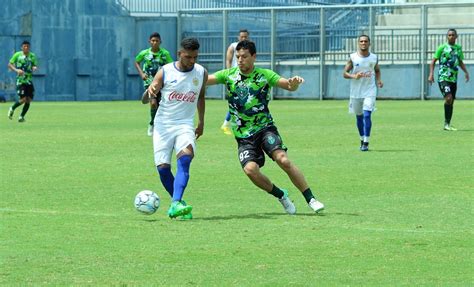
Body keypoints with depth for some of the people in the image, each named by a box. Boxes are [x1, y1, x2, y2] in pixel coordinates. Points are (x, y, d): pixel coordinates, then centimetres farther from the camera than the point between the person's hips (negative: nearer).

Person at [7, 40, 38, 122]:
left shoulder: (32, 56, 8)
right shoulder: (17, 55, -2)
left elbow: (35, 66, 15)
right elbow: (9, 64, 1)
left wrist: (34, 68, -9)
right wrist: (16, 70, -16)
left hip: (29, 80, 4)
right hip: (20, 80, -4)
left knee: (29, 100, -2)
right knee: (23, 99, -14)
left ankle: (21, 116, 14)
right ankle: (12, 109, 14)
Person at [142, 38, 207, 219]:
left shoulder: (201, 73, 3)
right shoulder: (165, 72, -5)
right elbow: (144, 100, -3)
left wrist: (201, 122, 29)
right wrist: (150, 91, -27)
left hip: (185, 125, 0)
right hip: (163, 125, 0)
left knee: (185, 159, -26)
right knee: (163, 168, -8)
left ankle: (176, 205, -37)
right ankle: (178, 202, 14)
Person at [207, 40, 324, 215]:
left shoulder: (265, 75, -3)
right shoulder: (229, 75, 3)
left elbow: (289, 86, -10)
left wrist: (294, 83, -33)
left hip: (265, 127, -2)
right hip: (243, 135, 2)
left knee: (283, 159, -23)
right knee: (250, 169, -21)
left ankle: (310, 199, -13)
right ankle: (281, 196, 4)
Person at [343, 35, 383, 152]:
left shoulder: (374, 58, 2)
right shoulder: (353, 57, -2)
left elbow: (377, 71, 19)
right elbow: (345, 73, -2)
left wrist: (378, 80, 0)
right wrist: (354, 76, -21)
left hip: (370, 91, -1)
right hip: (356, 92, 1)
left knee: (367, 115, -15)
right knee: (359, 116, 11)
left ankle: (366, 143, -13)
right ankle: (362, 140, 29)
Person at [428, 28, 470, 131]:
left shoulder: (458, 48, 13)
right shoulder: (442, 47, -2)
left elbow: (460, 62, 25)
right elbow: (433, 61, 2)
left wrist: (466, 72, 10)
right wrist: (431, 74, -9)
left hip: (453, 79, 6)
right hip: (443, 77, -6)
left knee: (451, 102, 8)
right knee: (448, 98, -21)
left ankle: (448, 125, 17)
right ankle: (446, 123, -12)